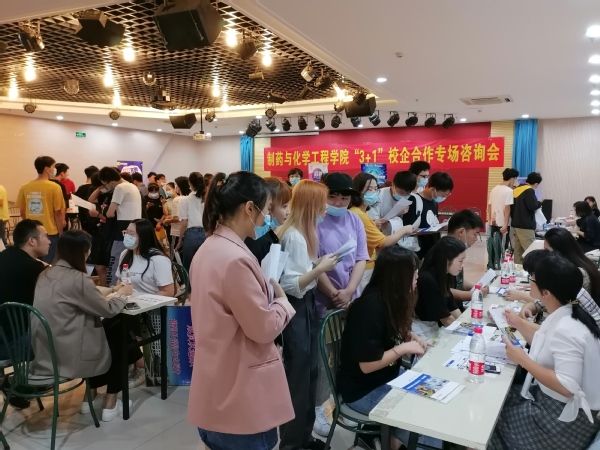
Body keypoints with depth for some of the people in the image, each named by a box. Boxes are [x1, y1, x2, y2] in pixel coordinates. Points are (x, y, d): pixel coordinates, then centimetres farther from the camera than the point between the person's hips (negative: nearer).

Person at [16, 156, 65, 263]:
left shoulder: (25, 187, 2)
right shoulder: (54, 187, -12)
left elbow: (22, 213, 8)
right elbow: (58, 213, -11)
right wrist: (61, 233, -1)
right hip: (50, 233, -5)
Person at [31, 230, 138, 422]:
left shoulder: (46, 274, 4)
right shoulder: (78, 279, -21)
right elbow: (108, 310, -10)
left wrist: (112, 293, 14)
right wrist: (122, 294, 8)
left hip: (44, 353, 8)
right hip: (67, 355, -8)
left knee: (105, 329, 27)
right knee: (119, 339, 16)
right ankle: (110, 405, 20)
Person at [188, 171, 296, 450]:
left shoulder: (209, 248, 5)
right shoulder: (235, 258, -25)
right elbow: (264, 329, -20)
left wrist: (266, 296, 8)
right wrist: (281, 300, -3)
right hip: (239, 397, -9)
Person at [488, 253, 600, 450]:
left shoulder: (566, 329, -30)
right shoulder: (563, 315, -2)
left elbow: (566, 387, -32)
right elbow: (547, 345, 10)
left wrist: (522, 359, -25)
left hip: (566, 416, -8)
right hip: (553, 399, 8)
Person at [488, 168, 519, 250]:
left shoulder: (494, 189, 10)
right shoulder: (509, 191, -12)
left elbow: (489, 205, 13)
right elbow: (507, 208, -18)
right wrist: (505, 225, -19)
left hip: (494, 223, 7)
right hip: (503, 224, -7)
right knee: (503, 247, -1)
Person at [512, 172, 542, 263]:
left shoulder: (516, 190, 14)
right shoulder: (529, 191, -12)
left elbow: (513, 206, 19)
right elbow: (532, 206, -20)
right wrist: (539, 203, -1)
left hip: (517, 224, 9)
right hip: (526, 225, -9)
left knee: (518, 250, 9)